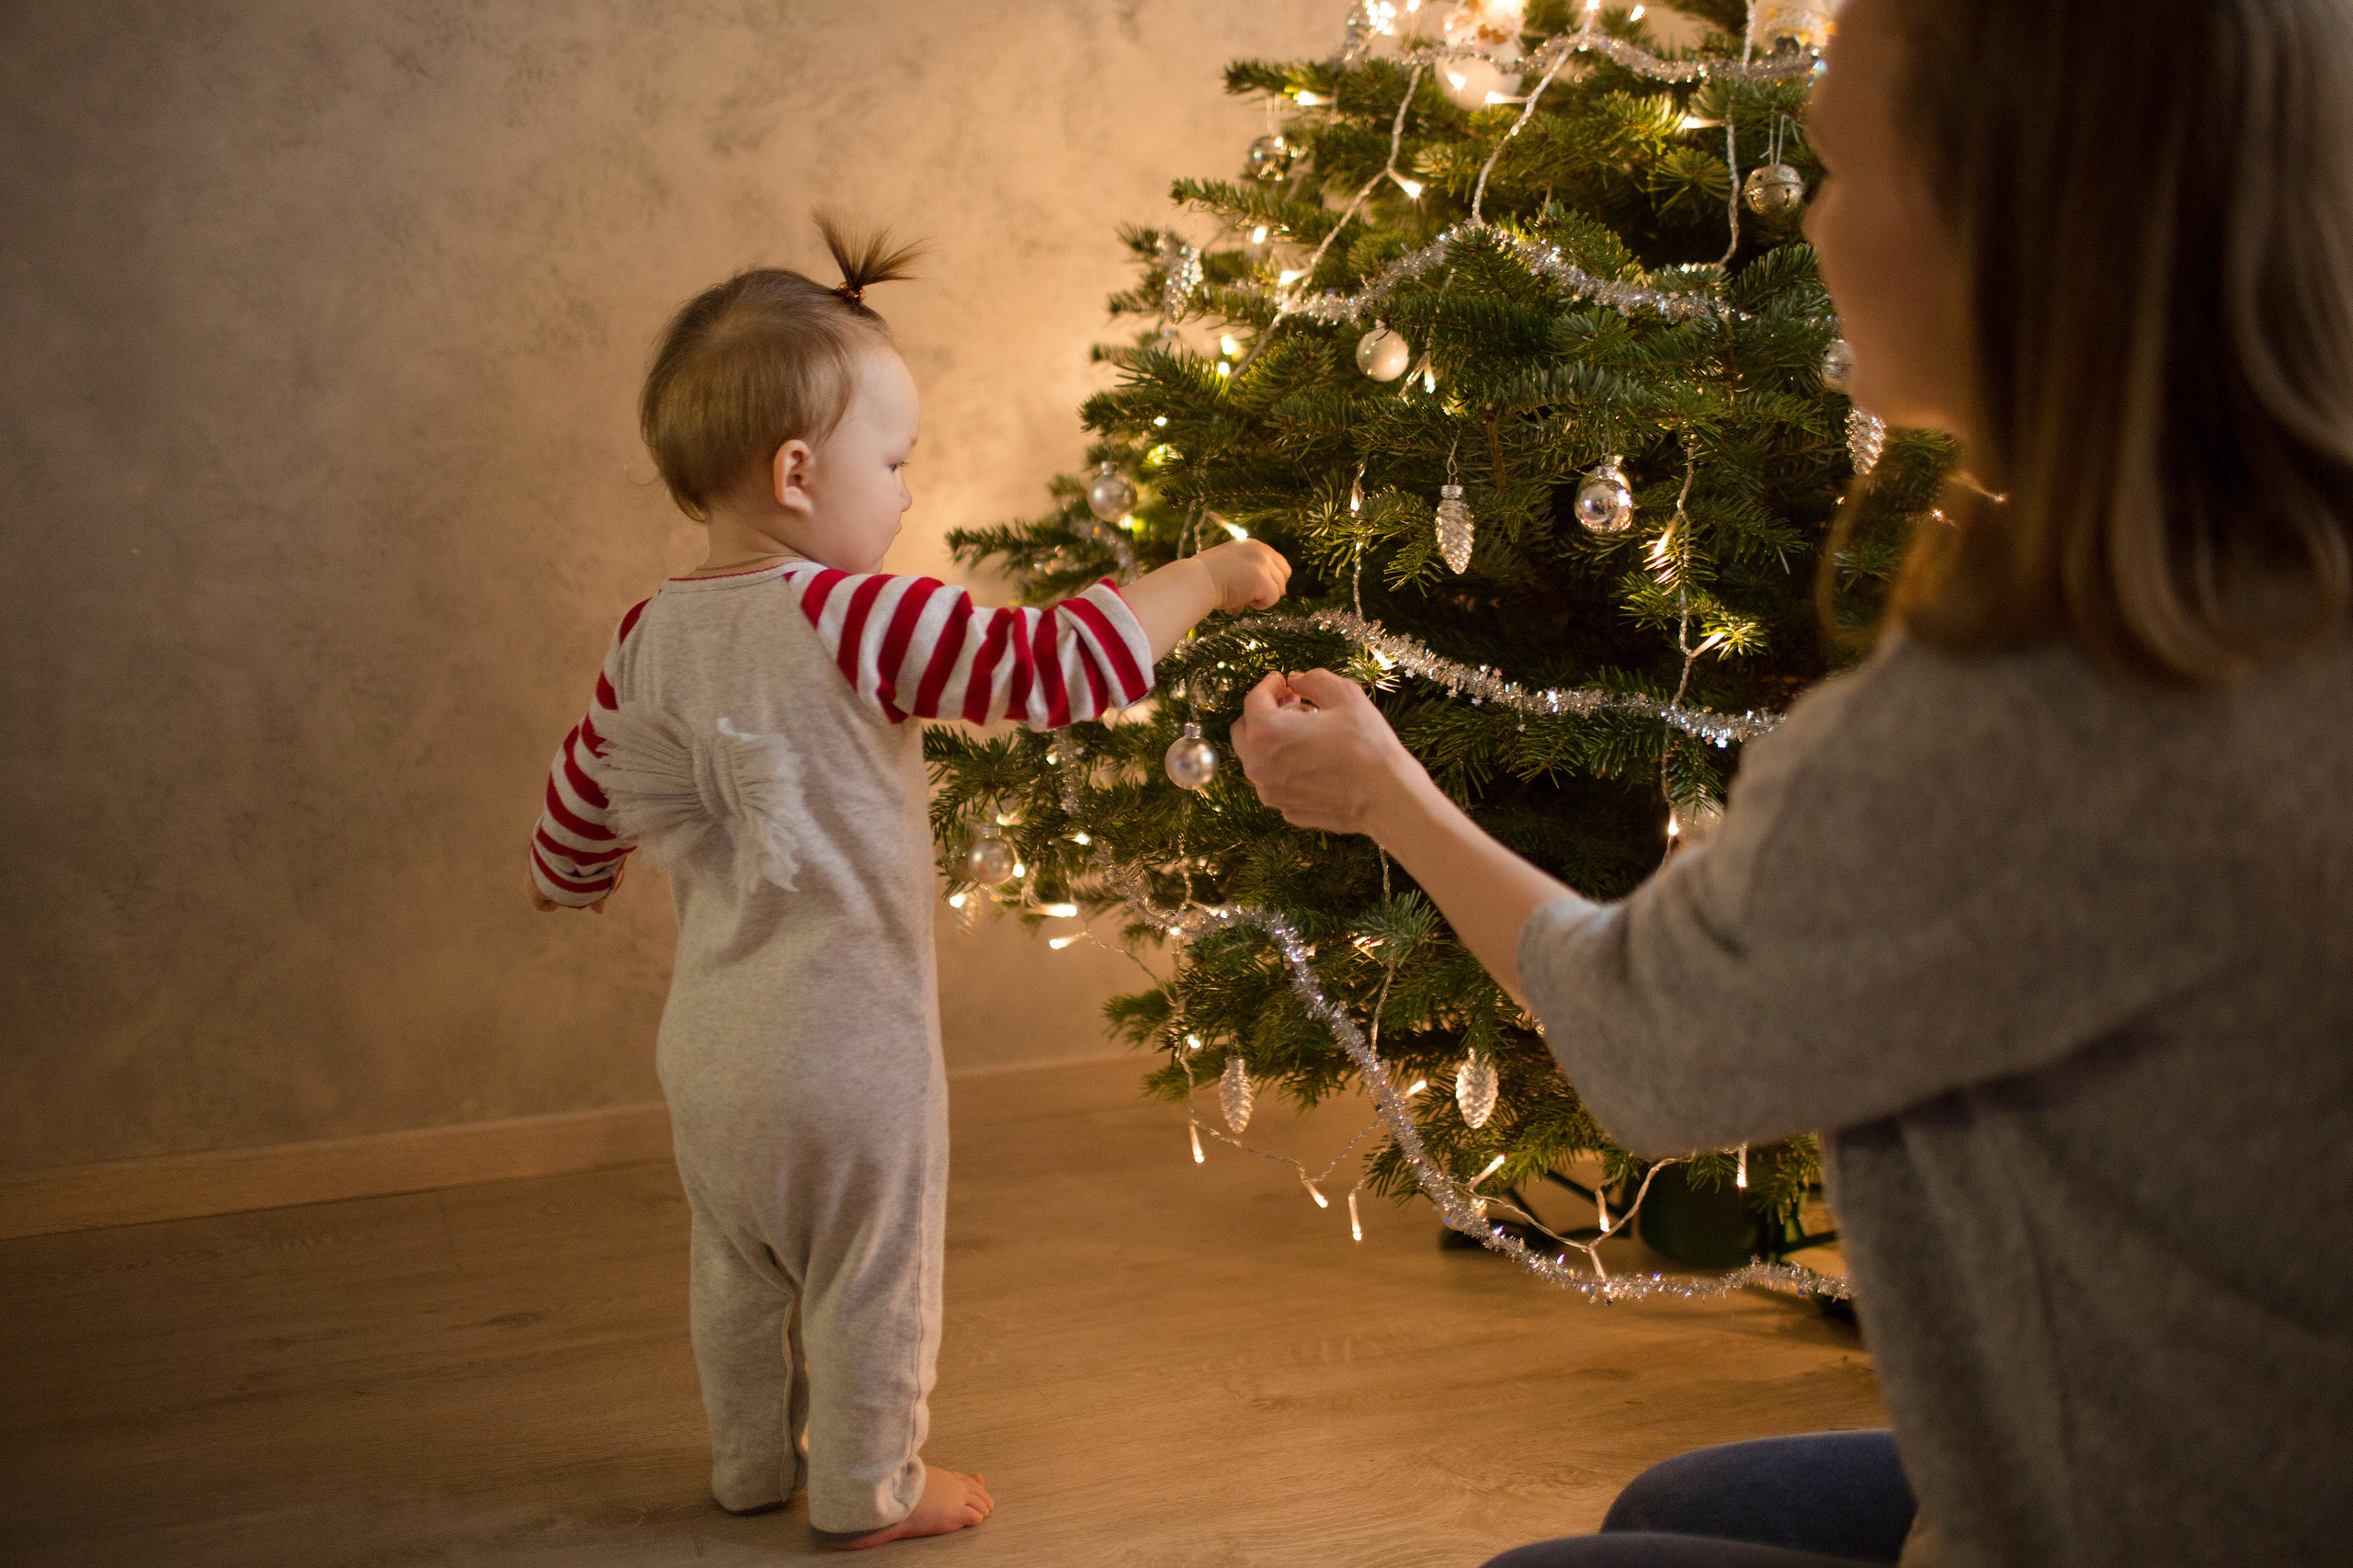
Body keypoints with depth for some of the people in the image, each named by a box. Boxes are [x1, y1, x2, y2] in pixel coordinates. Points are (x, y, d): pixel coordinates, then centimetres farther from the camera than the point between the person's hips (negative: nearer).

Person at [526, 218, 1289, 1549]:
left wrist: (568, 883, 33)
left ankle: (753, 1463, 40)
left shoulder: (652, 639, -2)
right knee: (872, 1276, 12)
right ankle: (869, 1491, 27)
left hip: (710, 1043, 7)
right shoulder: (855, 621, -23)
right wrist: (1209, 577, -14)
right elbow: (1051, 666, -26)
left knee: (740, 1267, 23)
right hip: (848, 1046, -7)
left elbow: (589, 794, 11)